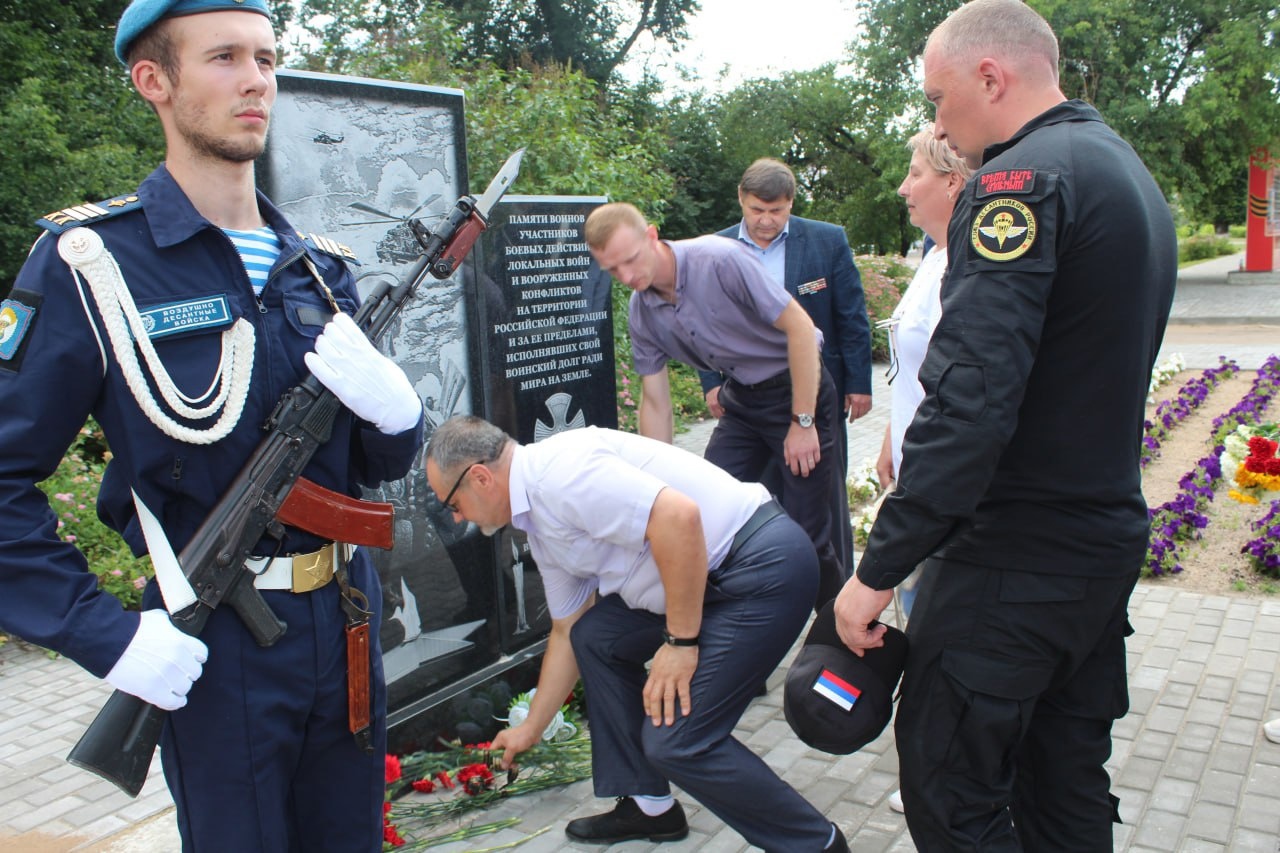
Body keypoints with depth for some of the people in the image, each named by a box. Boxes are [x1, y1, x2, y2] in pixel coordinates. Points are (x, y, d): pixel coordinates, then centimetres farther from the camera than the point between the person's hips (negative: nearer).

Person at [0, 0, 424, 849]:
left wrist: (391, 404, -13)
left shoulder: (322, 269, 6)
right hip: (216, 651, -5)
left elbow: (385, 464, 9)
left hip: (346, 622, 5)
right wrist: (107, 633, -17)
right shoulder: (90, 262, -10)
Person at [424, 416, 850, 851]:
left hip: (766, 566, -10)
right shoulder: (542, 529, 15)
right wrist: (530, 728, 36)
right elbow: (568, 633, 26)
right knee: (596, 636, 14)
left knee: (676, 739, -10)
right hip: (713, 574, 10)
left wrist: (681, 640, -19)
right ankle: (649, 806, 24)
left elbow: (679, 516, -27)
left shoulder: (556, 470, -16)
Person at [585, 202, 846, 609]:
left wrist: (803, 421, -20)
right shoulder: (642, 311, -4)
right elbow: (655, 402, 4)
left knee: (803, 533, -5)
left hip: (798, 388, -6)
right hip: (742, 399, 7)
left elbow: (800, 326, -21)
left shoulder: (720, 259, -24)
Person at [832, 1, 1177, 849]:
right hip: (1110, 538, 10)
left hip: (1017, 557, -10)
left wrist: (881, 567, -22)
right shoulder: (1129, 171, 15)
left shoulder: (1019, 180, -16)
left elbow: (971, 398, -26)